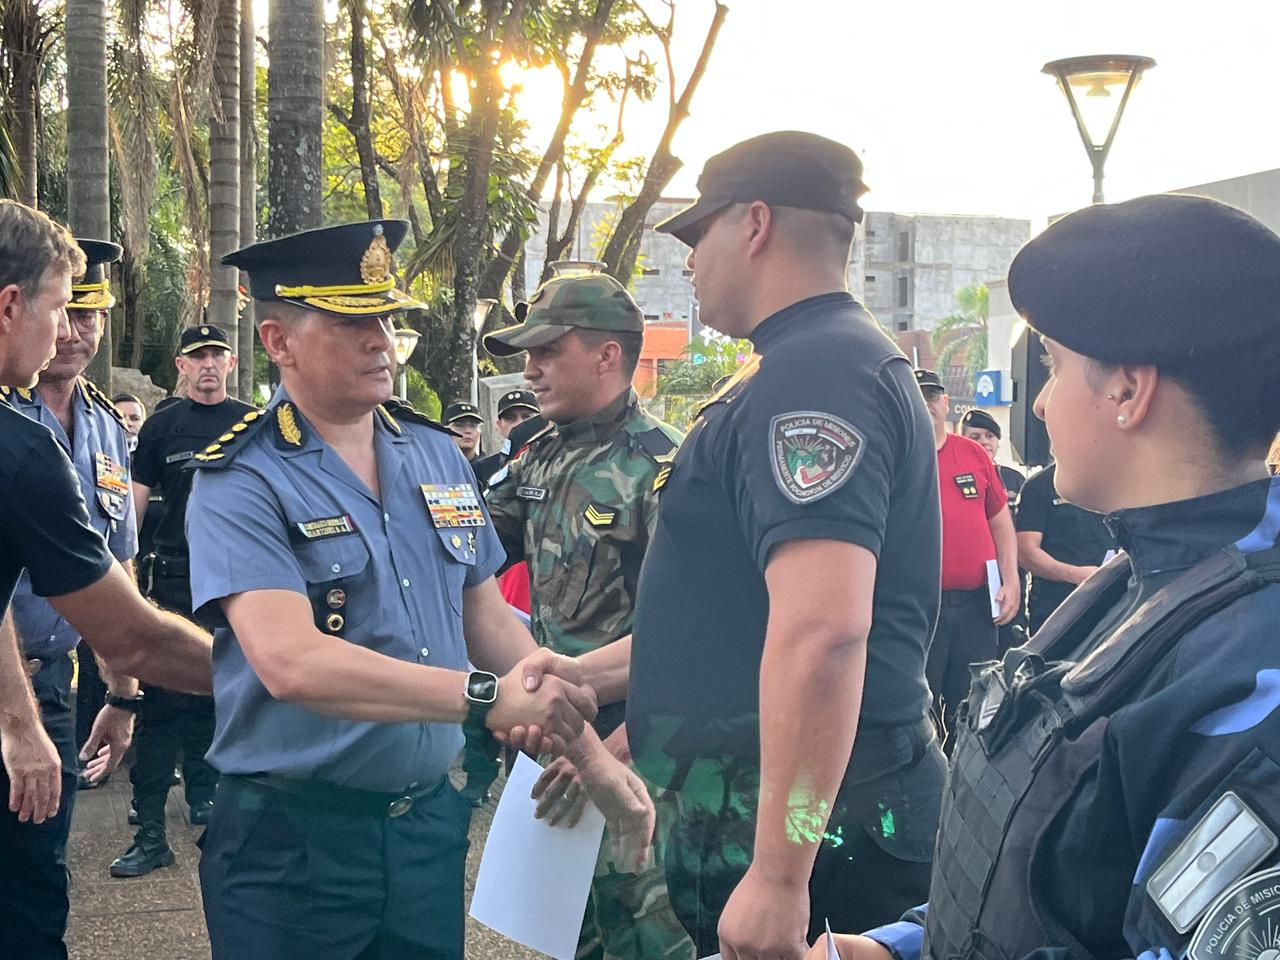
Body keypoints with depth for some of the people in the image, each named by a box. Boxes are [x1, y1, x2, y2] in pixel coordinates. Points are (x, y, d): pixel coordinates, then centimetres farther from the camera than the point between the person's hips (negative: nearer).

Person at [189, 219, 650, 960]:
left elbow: (488, 620, 11)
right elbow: (292, 663, -26)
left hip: (432, 819, 5)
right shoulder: (241, 484, -13)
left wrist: (592, 758, 8)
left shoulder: (439, 457, 6)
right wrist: (487, 699, -30)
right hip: (294, 838, -5)